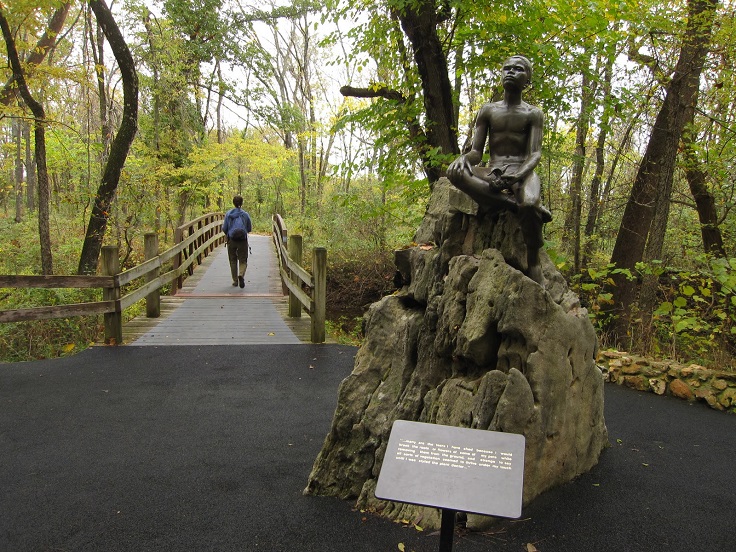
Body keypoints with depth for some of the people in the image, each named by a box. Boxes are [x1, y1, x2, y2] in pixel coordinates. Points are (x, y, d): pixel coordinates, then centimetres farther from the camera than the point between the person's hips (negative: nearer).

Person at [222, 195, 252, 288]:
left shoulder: (228, 214, -1)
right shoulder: (245, 214, -2)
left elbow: (224, 229, 2)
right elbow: (249, 229, 6)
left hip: (231, 240, 1)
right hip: (242, 240, -1)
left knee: (233, 261, 13)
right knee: (243, 260, 5)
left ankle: (235, 280, 15)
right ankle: (241, 275, -22)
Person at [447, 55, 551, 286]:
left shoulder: (533, 114, 9)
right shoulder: (487, 111, 16)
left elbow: (535, 153, -4)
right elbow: (476, 152, 8)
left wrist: (521, 173, -27)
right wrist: (464, 158, -18)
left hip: (522, 172, -2)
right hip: (492, 173, 2)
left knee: (529, 205, -38)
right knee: (454, 171, -31)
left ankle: (534, 265, -18)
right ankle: (516, 205, -36)